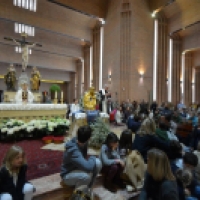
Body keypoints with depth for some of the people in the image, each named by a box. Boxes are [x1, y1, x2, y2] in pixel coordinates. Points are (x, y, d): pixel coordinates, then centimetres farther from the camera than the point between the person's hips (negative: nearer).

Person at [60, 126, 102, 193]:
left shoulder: (83, 143, -14)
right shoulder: (73, 151, -38)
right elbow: (88, 167, -44)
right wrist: (92, 158, -23)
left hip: (79, 168, 7)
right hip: (68, 175, -7)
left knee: (98, 163, -15)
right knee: (87, 175, -36)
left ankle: (88, 187, 5)